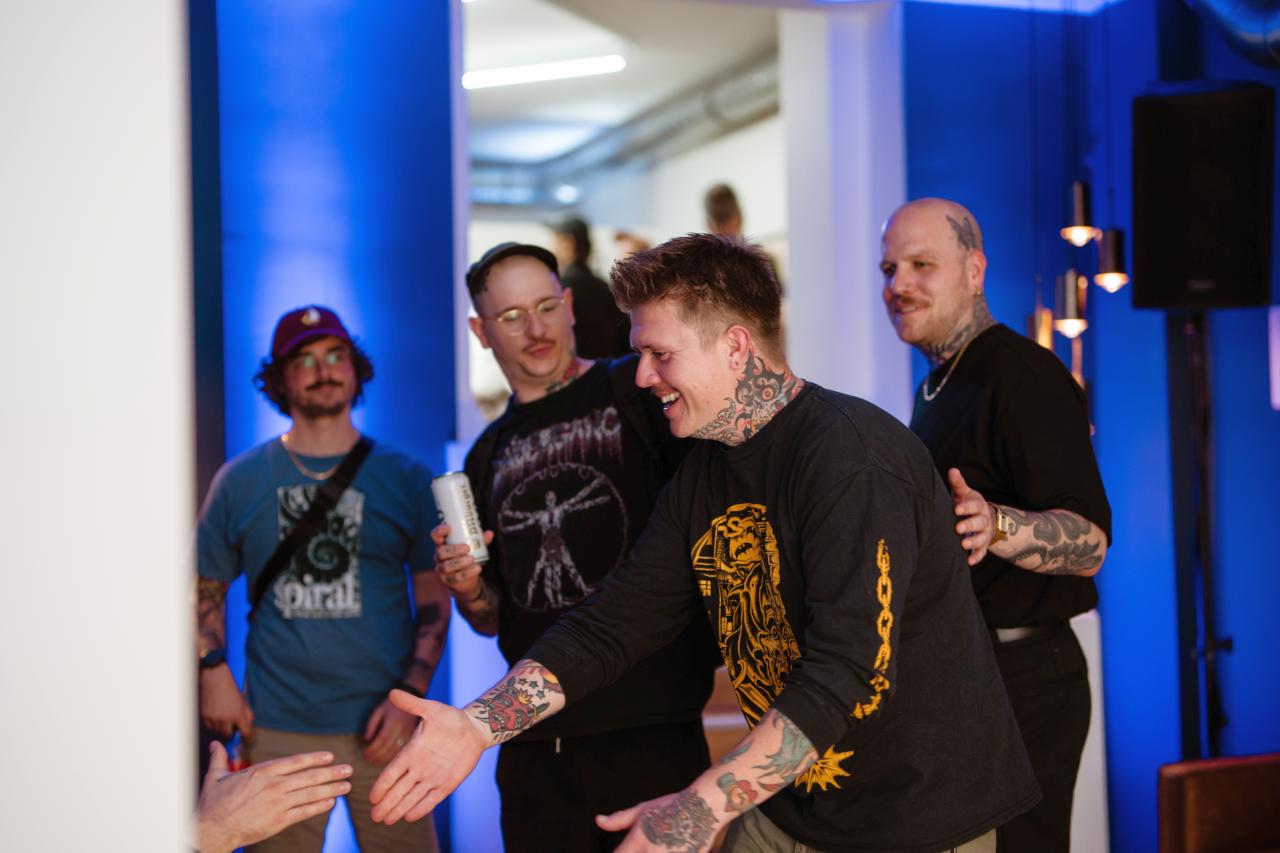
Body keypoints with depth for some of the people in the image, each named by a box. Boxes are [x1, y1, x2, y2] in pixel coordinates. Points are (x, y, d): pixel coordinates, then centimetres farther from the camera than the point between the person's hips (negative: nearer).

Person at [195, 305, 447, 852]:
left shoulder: (405, 478, 5)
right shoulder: (241, 480, 7)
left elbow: (435, 600, 5)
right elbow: (206, 591, 12)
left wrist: (411, 695, -6)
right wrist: (213, 670, -4)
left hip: (381, 726, 0)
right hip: (275, 729, 0)